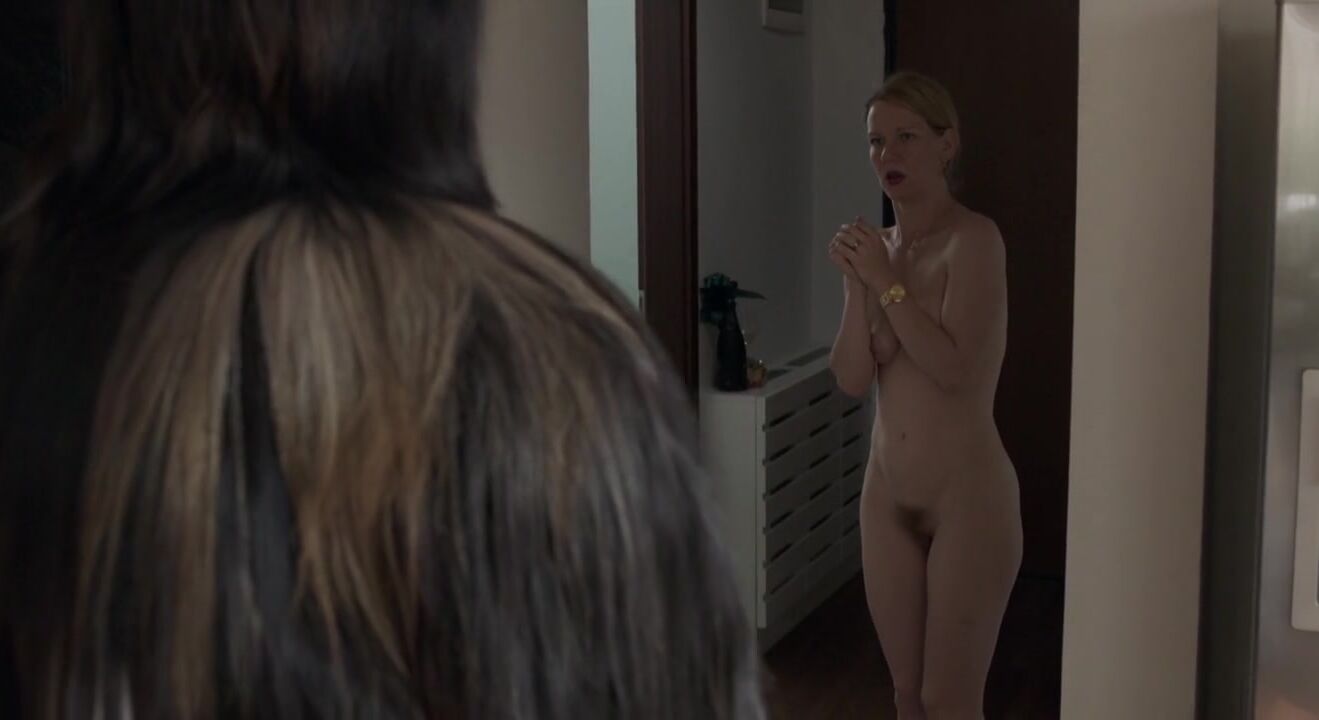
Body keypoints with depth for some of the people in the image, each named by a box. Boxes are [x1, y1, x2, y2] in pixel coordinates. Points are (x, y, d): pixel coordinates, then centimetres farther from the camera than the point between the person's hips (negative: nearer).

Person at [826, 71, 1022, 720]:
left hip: (967, 496, -6)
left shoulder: (974, 239, -13)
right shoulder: (878, 247, 6)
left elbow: (954, 367, -23)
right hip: (887, 495, 6)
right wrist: (855, 283, -11)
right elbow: (852, 379, -1)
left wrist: (886, 282, -18)